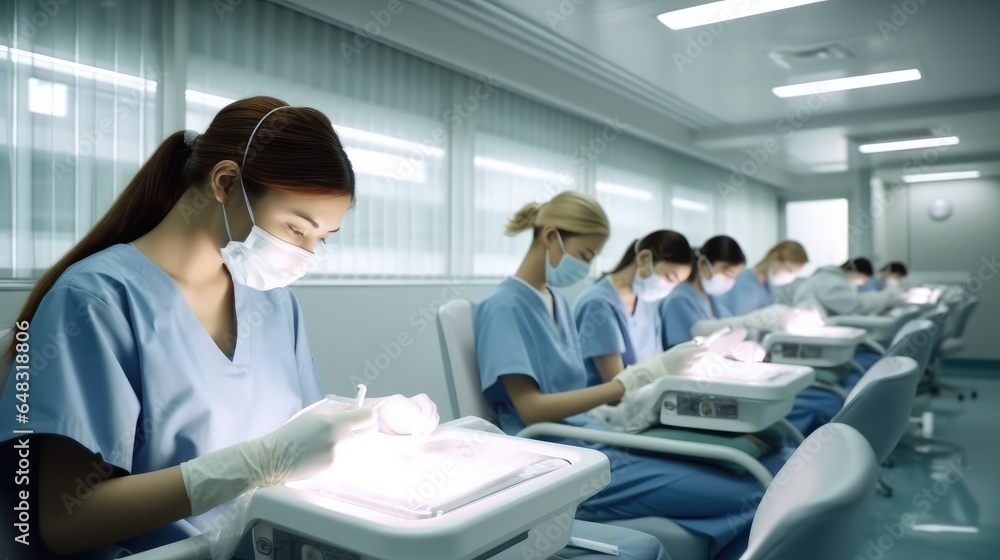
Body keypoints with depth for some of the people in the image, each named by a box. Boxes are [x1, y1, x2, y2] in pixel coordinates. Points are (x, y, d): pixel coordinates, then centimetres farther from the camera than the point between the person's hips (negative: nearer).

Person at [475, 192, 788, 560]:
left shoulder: (556, 302, 15)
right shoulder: (505, 307, -10)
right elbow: (532, 409, -18)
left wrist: (651, 384, 1)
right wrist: (629, 382, -20)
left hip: (599, 445, 8)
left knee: (769, 471, -5)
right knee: (750, 496, -19)